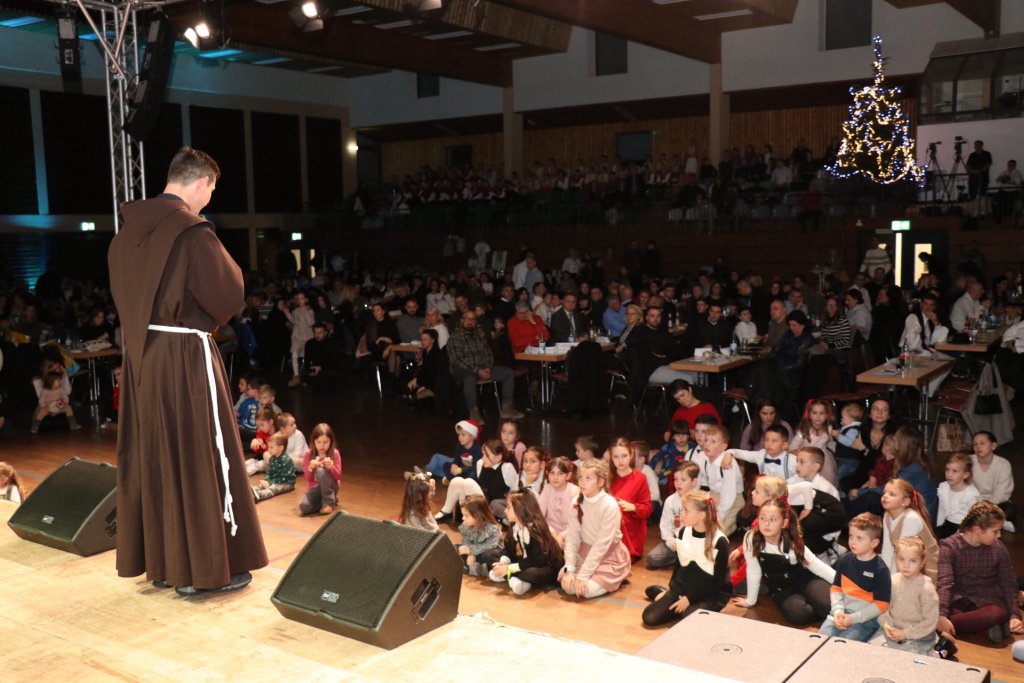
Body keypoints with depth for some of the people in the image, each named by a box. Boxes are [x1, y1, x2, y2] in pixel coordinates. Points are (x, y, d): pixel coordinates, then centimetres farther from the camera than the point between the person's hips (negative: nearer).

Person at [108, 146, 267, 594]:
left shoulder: (130, 230, 7)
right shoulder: (193, 233, -17)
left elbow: (125, 294, 16)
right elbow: (228, 297, -13)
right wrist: (228, 266, 5)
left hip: (141, 354, 8)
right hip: (185, 357, -8)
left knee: (152, 456, 14)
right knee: (198, 457, 2)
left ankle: (160, 561, 25)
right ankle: (206, 566, 10)